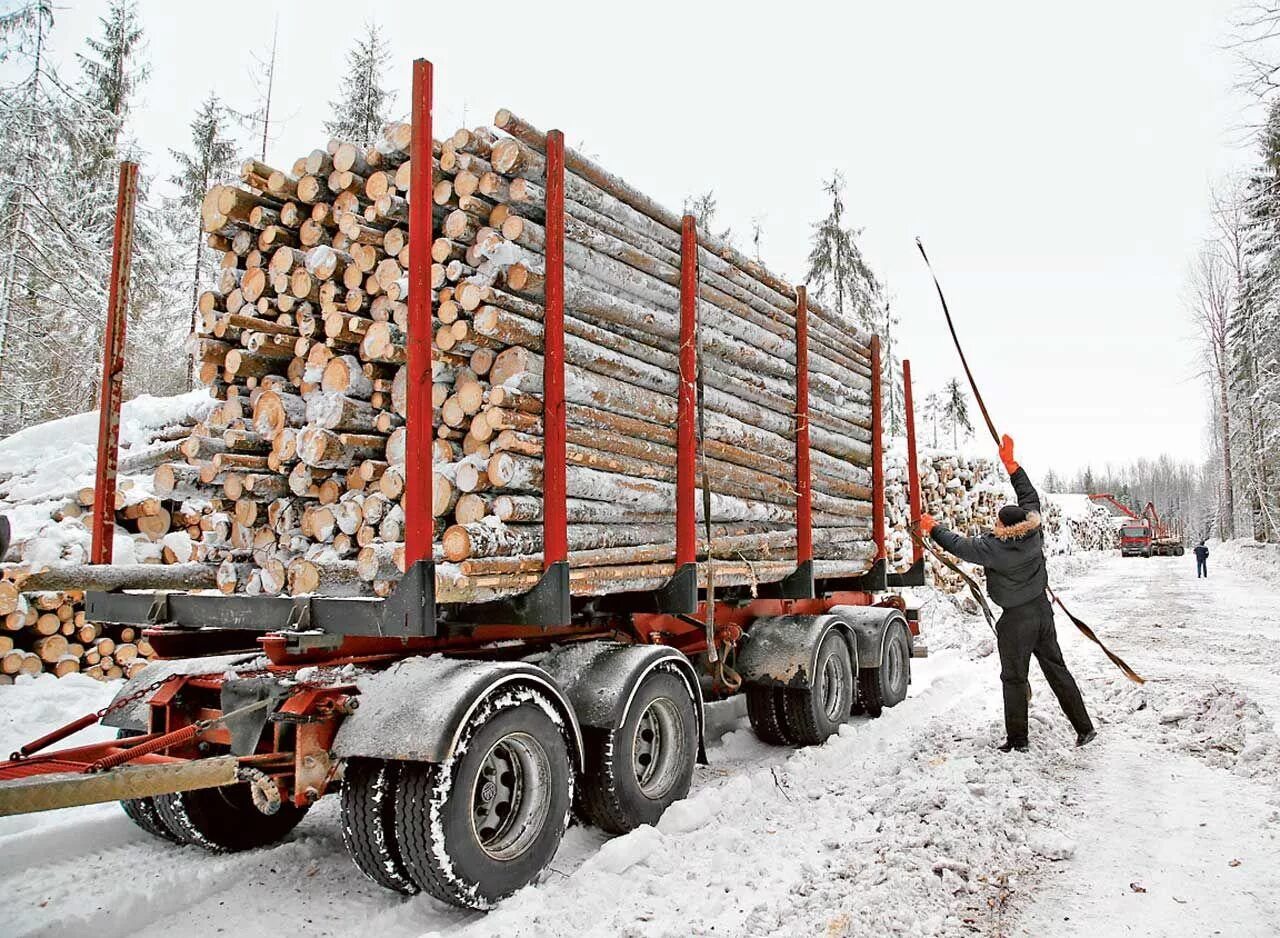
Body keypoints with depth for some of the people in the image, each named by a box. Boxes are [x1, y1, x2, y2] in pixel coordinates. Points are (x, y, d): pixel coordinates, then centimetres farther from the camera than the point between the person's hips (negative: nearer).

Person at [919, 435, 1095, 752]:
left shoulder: (995, 548, -24)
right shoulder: (1034, 534, -8)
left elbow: (960, 546, -13)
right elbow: (1030, 497, 6)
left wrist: (933, 529, 2)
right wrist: (1010, 463, 7)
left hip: (1016, 620, -6)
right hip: (1043, 610, 6)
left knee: (1014, 679, 6)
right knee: (1057, 670, 16)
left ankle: (1017, 740, 13)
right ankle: (1084, 727, 21)